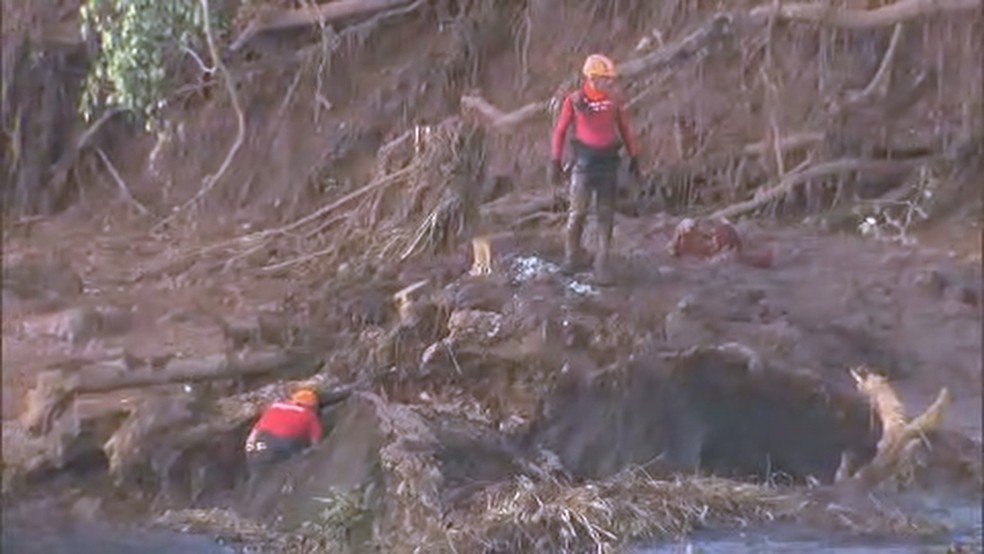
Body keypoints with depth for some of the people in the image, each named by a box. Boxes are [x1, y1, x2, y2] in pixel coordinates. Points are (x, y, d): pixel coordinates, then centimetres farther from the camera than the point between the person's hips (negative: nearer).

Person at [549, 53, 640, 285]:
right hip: (585, 160, -3)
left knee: (606, 213, 3)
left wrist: (634, 157, 12)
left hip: (609, 160, 3)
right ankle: (572, 253, 21)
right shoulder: (574, 101, -7)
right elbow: (560, 131, -1)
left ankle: (603, 262, 8)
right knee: (578, 210, -1)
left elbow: (624, 128, 13)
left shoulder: (613, 100, 2)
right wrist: (555, 162, -3)